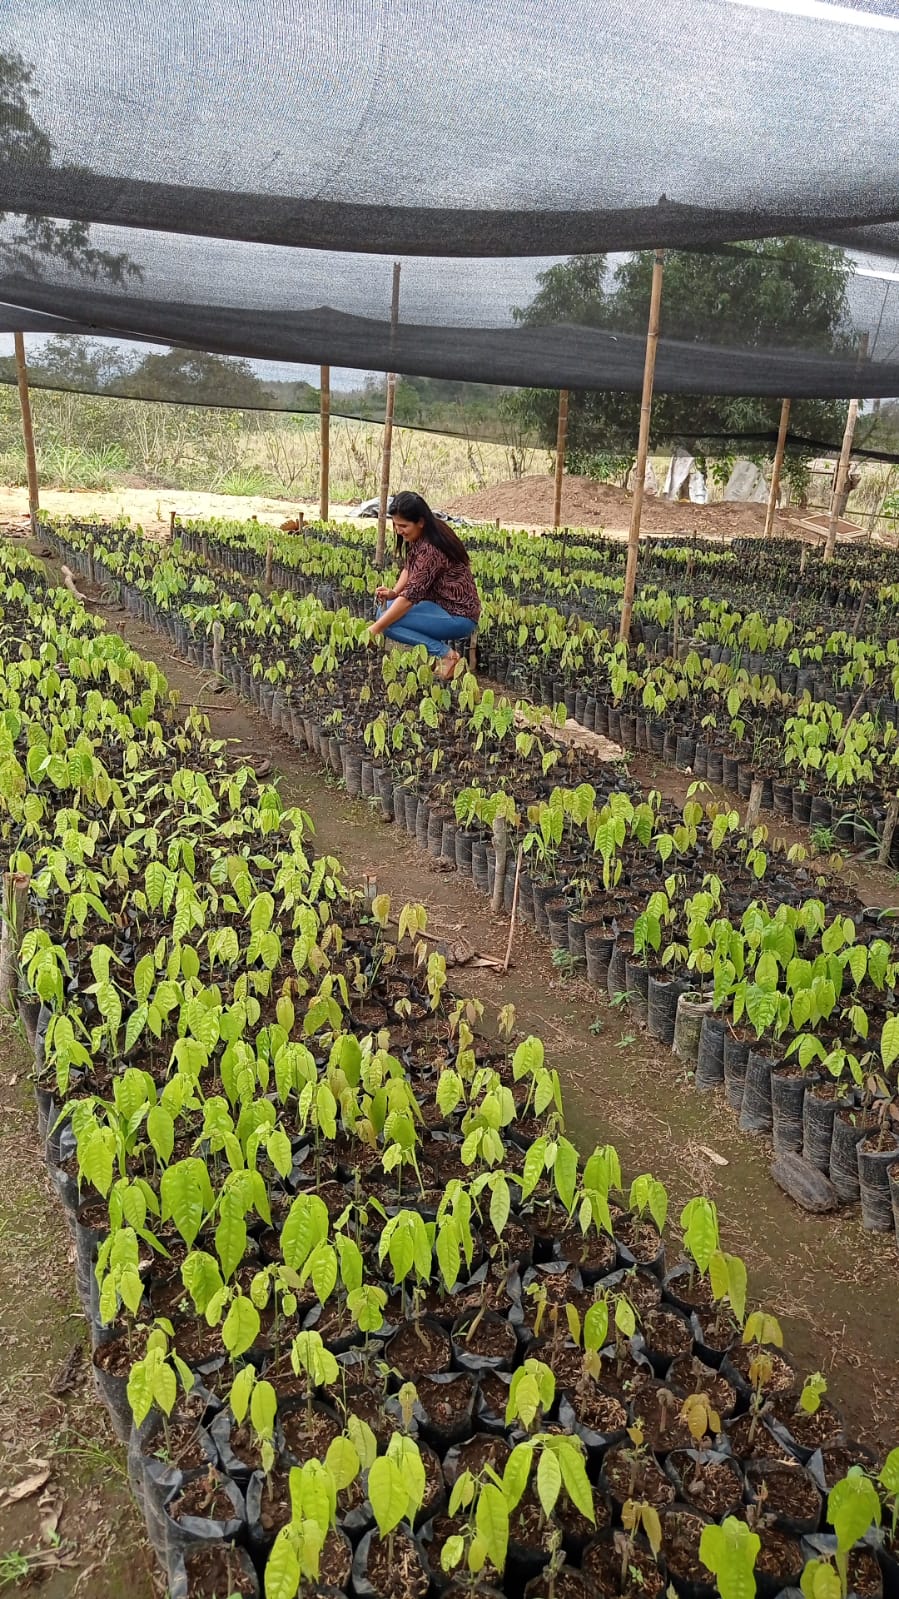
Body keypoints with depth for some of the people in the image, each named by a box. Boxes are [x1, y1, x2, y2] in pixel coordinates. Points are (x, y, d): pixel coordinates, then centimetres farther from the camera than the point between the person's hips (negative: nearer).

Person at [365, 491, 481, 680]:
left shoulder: (430, 549, -26)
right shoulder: (418, 537, 1)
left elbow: (410, 595, -28)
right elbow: (409, 568, 12)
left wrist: (374, 629, -26)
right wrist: (393, 592, -9)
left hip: (458, 616, -10)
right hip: (442, 604, 10)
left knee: (389, 621, -19)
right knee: (387, 609, 11)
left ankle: (445, 653, -11)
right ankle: (443, 640, 5)